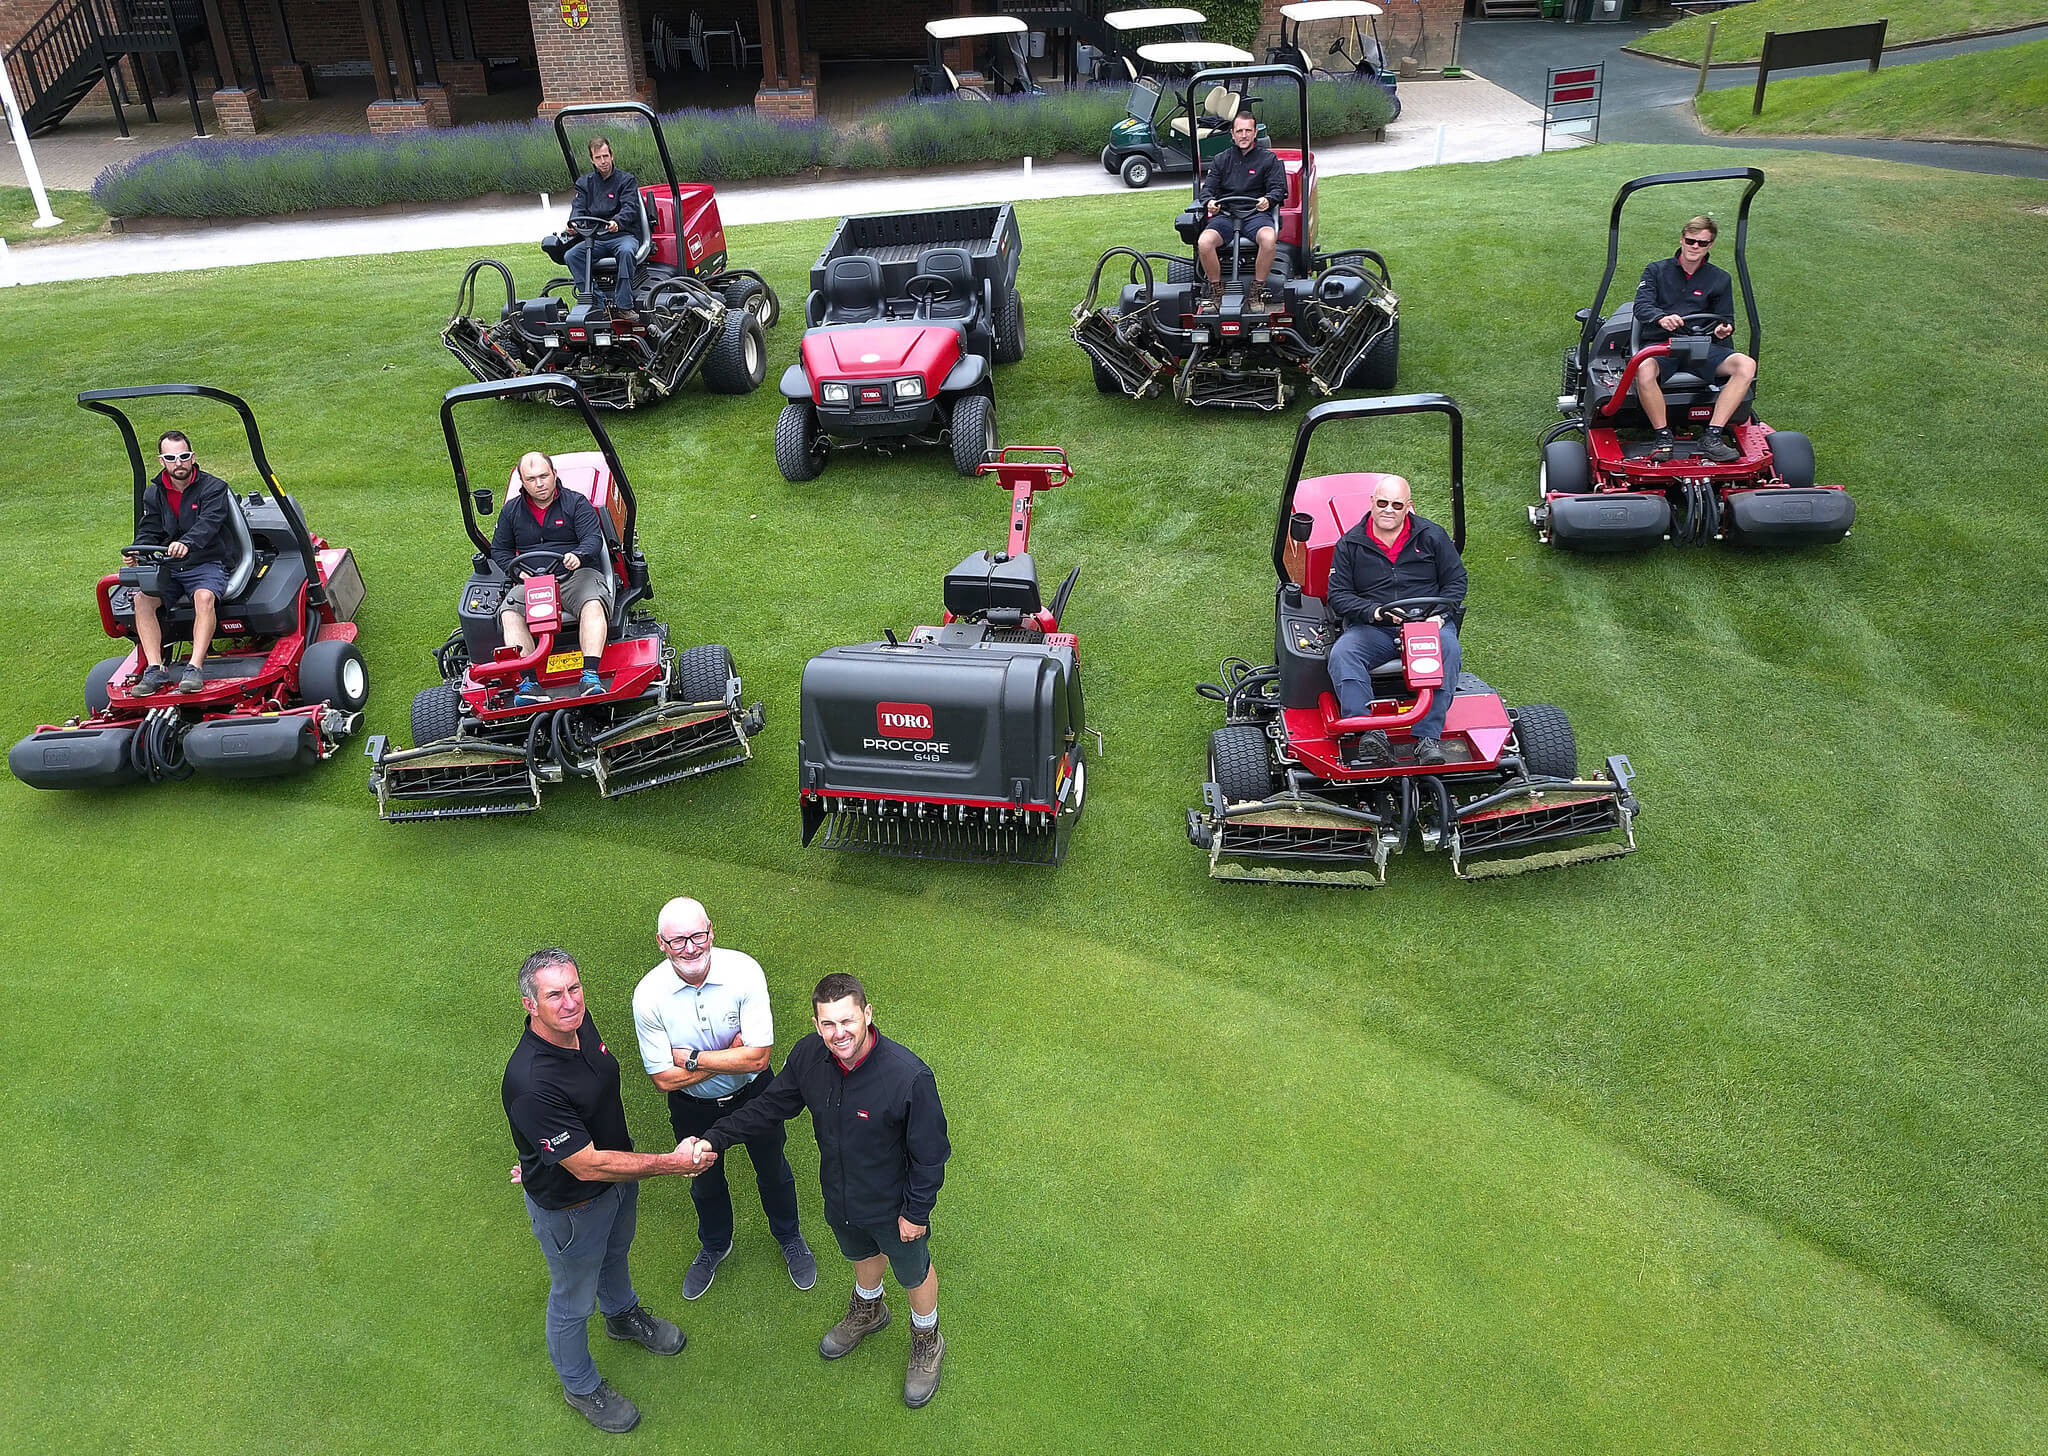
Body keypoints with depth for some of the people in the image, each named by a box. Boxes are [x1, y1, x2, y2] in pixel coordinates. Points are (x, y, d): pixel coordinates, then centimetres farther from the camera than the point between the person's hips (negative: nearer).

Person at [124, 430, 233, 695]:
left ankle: (195, 667, -39)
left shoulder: (213, 488, -3)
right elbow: (148, 531, 6)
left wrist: (187, 543, -42)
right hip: (166, 566, 4)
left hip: (206, 564, -4)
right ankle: (155, 669, -27)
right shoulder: (153, 493, 12)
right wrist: (138, 551, -19)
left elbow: (208, 524, -21)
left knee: (205, 596, -36)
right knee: (142, 598, -24)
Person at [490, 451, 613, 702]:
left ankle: (590, 675, -49)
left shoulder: (576, 503, 9)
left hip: (577, 573, -2)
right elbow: (499, 550, 23)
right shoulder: (510, 510, 18)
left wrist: (578, 555, -27)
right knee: (509, 613, -30)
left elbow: (593, 538, -3)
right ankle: (527, 681, -42)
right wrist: (517, 570, 0)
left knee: (593, 604, -37)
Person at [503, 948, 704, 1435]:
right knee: (573, 1299, 20)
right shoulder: (530, 1083, -41)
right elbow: (588, 1166, -36)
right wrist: (672, 1162, -30)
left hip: (617, 1175, 7)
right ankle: (580, 1386, 47)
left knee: (615, 1253, 35)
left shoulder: (578, 1021, -16)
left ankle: (623, 1314, 65)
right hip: (569, 1205, -7)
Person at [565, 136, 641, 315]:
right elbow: (578, 208, 4)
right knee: (570, 256, -22)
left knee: (626, 251, -39)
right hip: (595, 238, 4)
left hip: (623, 234, -4)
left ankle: (624, 305, -36)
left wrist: (617, 222, -35)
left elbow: (630, 207, -11)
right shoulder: (584, 182, 15)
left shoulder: (626, 179, 4)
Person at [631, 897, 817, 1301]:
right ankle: (714, 1245, 58)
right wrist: (730, 1054, -26)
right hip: (693, 1106, 1)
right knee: (705, 1180, 26)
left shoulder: (743, 971, -30)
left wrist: (693, 1059, -27)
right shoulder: (649, 995, -27)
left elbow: (757, 1057, -29)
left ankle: (789, 1237, 54)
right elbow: (665, 1078, -22)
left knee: (772, 1170, 23)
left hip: (753, 1093, -1)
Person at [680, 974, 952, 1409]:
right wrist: (715, 1138, -13)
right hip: (840, 1196, 4)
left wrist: (916, 1211, -14)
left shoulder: (909, 1076, -38)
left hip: (894, 1205, -4)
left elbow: (930, 1153, -24)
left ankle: (927, 1341, 54)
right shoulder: (809, 1056, -23)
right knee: (862, 1254, 34)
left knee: (913, 1272, 24)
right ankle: (868, 1309, 66)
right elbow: (770, 1106, -5)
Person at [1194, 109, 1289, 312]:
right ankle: (1216, 291, -12)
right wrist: (1209, 201, -15)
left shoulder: (1269, 158, 13)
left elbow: (1278, 189, 3)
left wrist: (1268, 200, -22)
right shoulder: (1220, 160, 19)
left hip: (1256, 214, -2)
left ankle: (1256, 291, -21)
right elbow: (1207, 188, 11)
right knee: (1204, 242, -30)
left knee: (1269, 239, -37)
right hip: (1225, 215, 2)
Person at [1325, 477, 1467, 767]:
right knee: (1341, 655, -31)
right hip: (1370, 627, 0)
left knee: (1448, 651, -34)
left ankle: (1428, 737, -37)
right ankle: (1370, 734, -44)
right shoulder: (1349, 544, 7)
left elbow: (1456, 580, 12)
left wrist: (1439, 614, -7)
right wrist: (1373, 611, -15)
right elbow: (1338, 596, 3)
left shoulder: (1432, 536, 9)